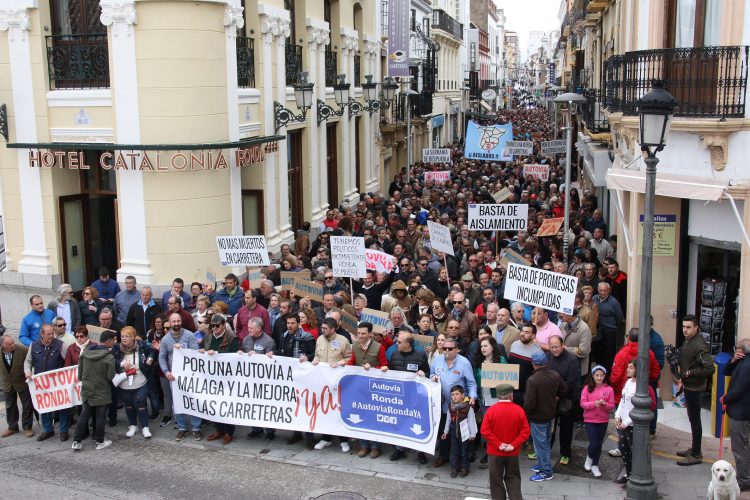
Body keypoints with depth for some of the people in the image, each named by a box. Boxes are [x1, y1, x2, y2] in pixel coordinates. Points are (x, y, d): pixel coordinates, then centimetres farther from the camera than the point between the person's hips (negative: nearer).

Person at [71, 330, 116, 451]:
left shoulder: (85, 352, -3)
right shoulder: (109, 357, -20)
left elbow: (80, 370, 7)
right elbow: (111, 377, -16)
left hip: (86, 390, 5)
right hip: (101, 391, -5)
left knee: (84, 415, 13)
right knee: (100, 416, 8)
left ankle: (76, 442, 14)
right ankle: (100, 441, 19)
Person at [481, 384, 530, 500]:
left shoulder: (491, 410, -12)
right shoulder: (519, 410, -9)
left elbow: (485, 431, -15)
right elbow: (526, 431, -10)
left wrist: (498, 444, -12)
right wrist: (514, 445, -10)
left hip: (495, 452, -1)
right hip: (513, 452, 1)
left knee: (496, 479, 11)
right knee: (513, 477, 15)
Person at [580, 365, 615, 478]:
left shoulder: (609, 389, -3)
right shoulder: (587, 388, -4)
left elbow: (612, 405, -1)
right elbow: (582, 403, -7)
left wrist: (605, 404, -21)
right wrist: (593, 404, -23)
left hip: (603, 421, 1)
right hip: (589, 420, -1)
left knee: (599, 444, 10)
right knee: (593, 443, -7)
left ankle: (595, 465, 27)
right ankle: (589, 457, 25)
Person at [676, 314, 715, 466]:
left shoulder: (699, 345, -22)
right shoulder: (687, 341, 7)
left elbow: (710, 368, -27)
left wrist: (690, 372, -21)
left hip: (695, 388, -9)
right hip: (688, 386, 9)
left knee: (695, 419, -1)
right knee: (693, 418, 18)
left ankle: (696, 455, 7)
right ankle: (694, 449, 31)